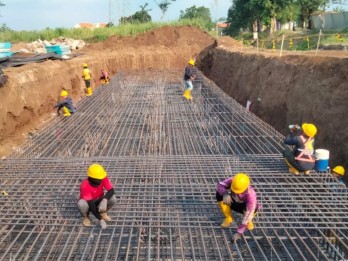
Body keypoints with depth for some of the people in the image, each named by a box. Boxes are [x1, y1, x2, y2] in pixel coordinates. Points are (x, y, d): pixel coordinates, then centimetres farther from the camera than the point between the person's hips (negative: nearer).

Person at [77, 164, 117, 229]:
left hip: (98, 201, 3)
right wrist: (100, 219, -33)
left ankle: (103, 212, 5)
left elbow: (111, 190, -27)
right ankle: (86, 217, -3)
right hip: (88, 203, -3)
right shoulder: (85, 186, -33)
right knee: (81, 204, -37)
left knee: (113, 199, -26)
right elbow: (91, 204, -32)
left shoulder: (104, 178, -24)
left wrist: (104, 200, -47)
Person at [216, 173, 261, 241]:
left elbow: (248, 214, -40)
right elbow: (219, 185, -34)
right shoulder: (233, 181, -31)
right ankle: (228, 218, -3)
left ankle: (248, 221, 0)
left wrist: (239, 232, -41)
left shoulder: (251, 195, -40)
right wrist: (225, 194, -55)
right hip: (233, 202, 3)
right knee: (219, 194, -27)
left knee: (254, 207, -39)